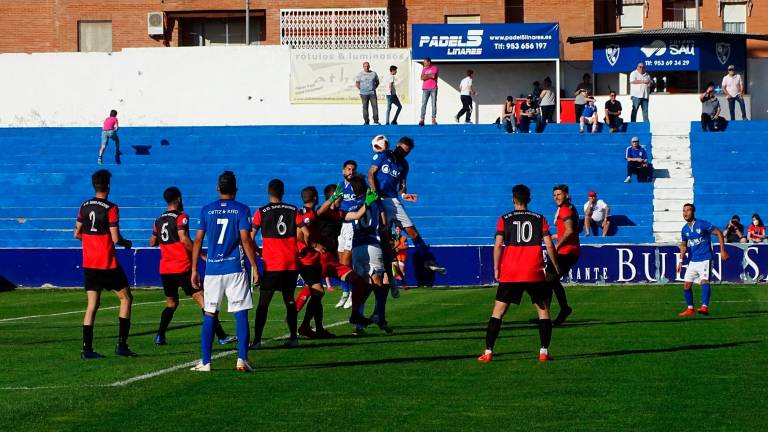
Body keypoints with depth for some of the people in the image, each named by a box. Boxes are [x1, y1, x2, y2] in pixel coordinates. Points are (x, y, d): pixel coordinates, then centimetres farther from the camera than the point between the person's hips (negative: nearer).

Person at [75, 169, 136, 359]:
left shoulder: (84, 206, 5)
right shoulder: (111, 208, -12)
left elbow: (77, 234, 10)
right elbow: (116, 238, -14)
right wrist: (126, 243, 6)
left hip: (89, 264, 5)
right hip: (108, 264, -5)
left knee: (92, 305, 6)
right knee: (126, 298, 9)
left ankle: (87, 349, -1)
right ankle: (121, 344, 2)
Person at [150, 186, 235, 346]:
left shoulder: (159, 221, 12)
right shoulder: (181, 217, -7)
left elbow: (152, 242, 20)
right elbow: (184, 239, -21)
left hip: (165, 270, 6)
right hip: (183, 268, -6)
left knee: (171, 303, 20)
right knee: (203, 300, -7)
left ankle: (160, 337, 9)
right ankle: (221, 336, -12)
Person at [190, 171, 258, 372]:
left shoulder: (206, 210, 7)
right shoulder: (241, 210, -1)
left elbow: (198, 240, 5)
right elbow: (245, 240, -8)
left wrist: (194, 270, 10)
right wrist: (255, 267, -5)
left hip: (212, 270, 2)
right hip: (235, 269, -2)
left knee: (209, 315, 8)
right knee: (241, 314, 0)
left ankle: (205, 362, 7)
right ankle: (242, 359, -9)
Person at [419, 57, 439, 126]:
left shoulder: (434, 68, 2)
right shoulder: (424, 69, 14)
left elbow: (434, 76, -13)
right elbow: (422, 78, -1)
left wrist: (426, 76, -2)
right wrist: (430, 76, -6)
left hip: (433, 89, -3)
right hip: (425, 89, 3)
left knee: (434, 104, -1)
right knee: (423, 104, -6)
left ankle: (433, 119, 2)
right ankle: (422, 119, -11)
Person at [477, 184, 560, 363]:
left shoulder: (504, 220, 4)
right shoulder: (540, 219, 6)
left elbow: (498, 245, -3)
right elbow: (549, 245, 1)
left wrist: (496, 269, 1)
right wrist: (556, 267, 10)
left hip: (510, 274, 0)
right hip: (535, 274, 0)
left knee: (498, 312, 6)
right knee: (543, 311, 12)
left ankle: (488, 352, -1)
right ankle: (544, 351, 1)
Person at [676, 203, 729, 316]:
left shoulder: (702, 224, -10)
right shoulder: (684, 229, 8)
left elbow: (719, 233, -6)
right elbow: (683, 245, 21)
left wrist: (722, 250, -12)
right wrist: (681, 260, 13)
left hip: (705, 259, -6)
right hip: (692, 260, 6)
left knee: (704, 281, -23)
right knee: (686, 285, 3)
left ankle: (705, 307, -30)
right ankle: (690, 309, 17)